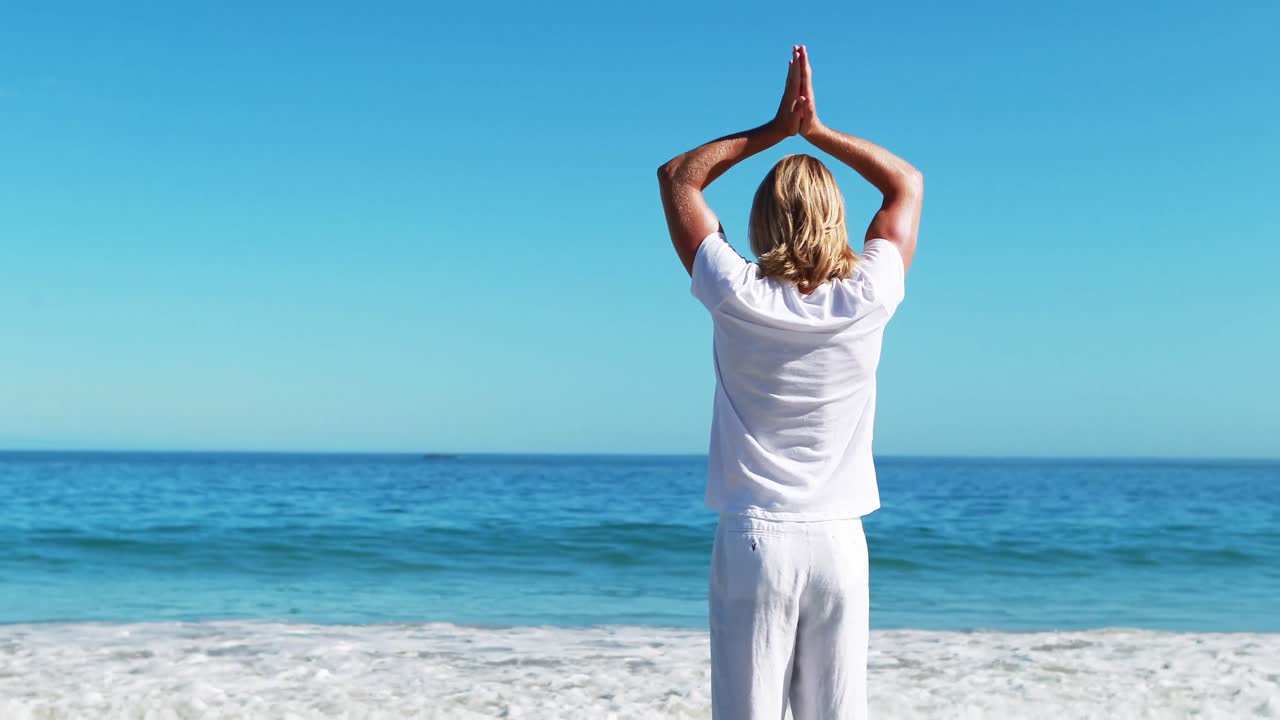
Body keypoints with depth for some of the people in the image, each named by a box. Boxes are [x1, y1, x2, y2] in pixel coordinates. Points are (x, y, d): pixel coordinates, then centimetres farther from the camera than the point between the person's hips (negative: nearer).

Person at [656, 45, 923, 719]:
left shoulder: (736, 298, -7)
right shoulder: (867, 300, -4)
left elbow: (677, 175, 8)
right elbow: (908, 182, 13)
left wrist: (776, 128, 10)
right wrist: (817, 130, 11)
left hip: (754, 541, -1)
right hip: (839, 542, 2)